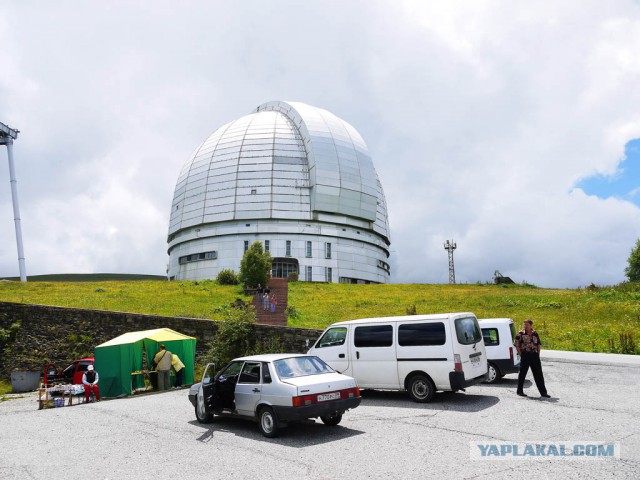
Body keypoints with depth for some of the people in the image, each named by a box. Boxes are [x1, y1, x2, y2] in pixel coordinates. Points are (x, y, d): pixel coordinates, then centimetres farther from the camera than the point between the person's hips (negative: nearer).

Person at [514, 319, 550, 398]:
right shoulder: (521, 333, -4)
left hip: (534, 355, 4)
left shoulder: (535, 333, 9)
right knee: (522, 373, 3)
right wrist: (521, 355, -9)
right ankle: (519, 391, 14)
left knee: (539, 375, 4)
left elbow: (538, 344, 18)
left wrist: (538, 354, 8)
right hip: (525, 355, -4)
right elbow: (516, 345, -4)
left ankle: (543, 392, 8)